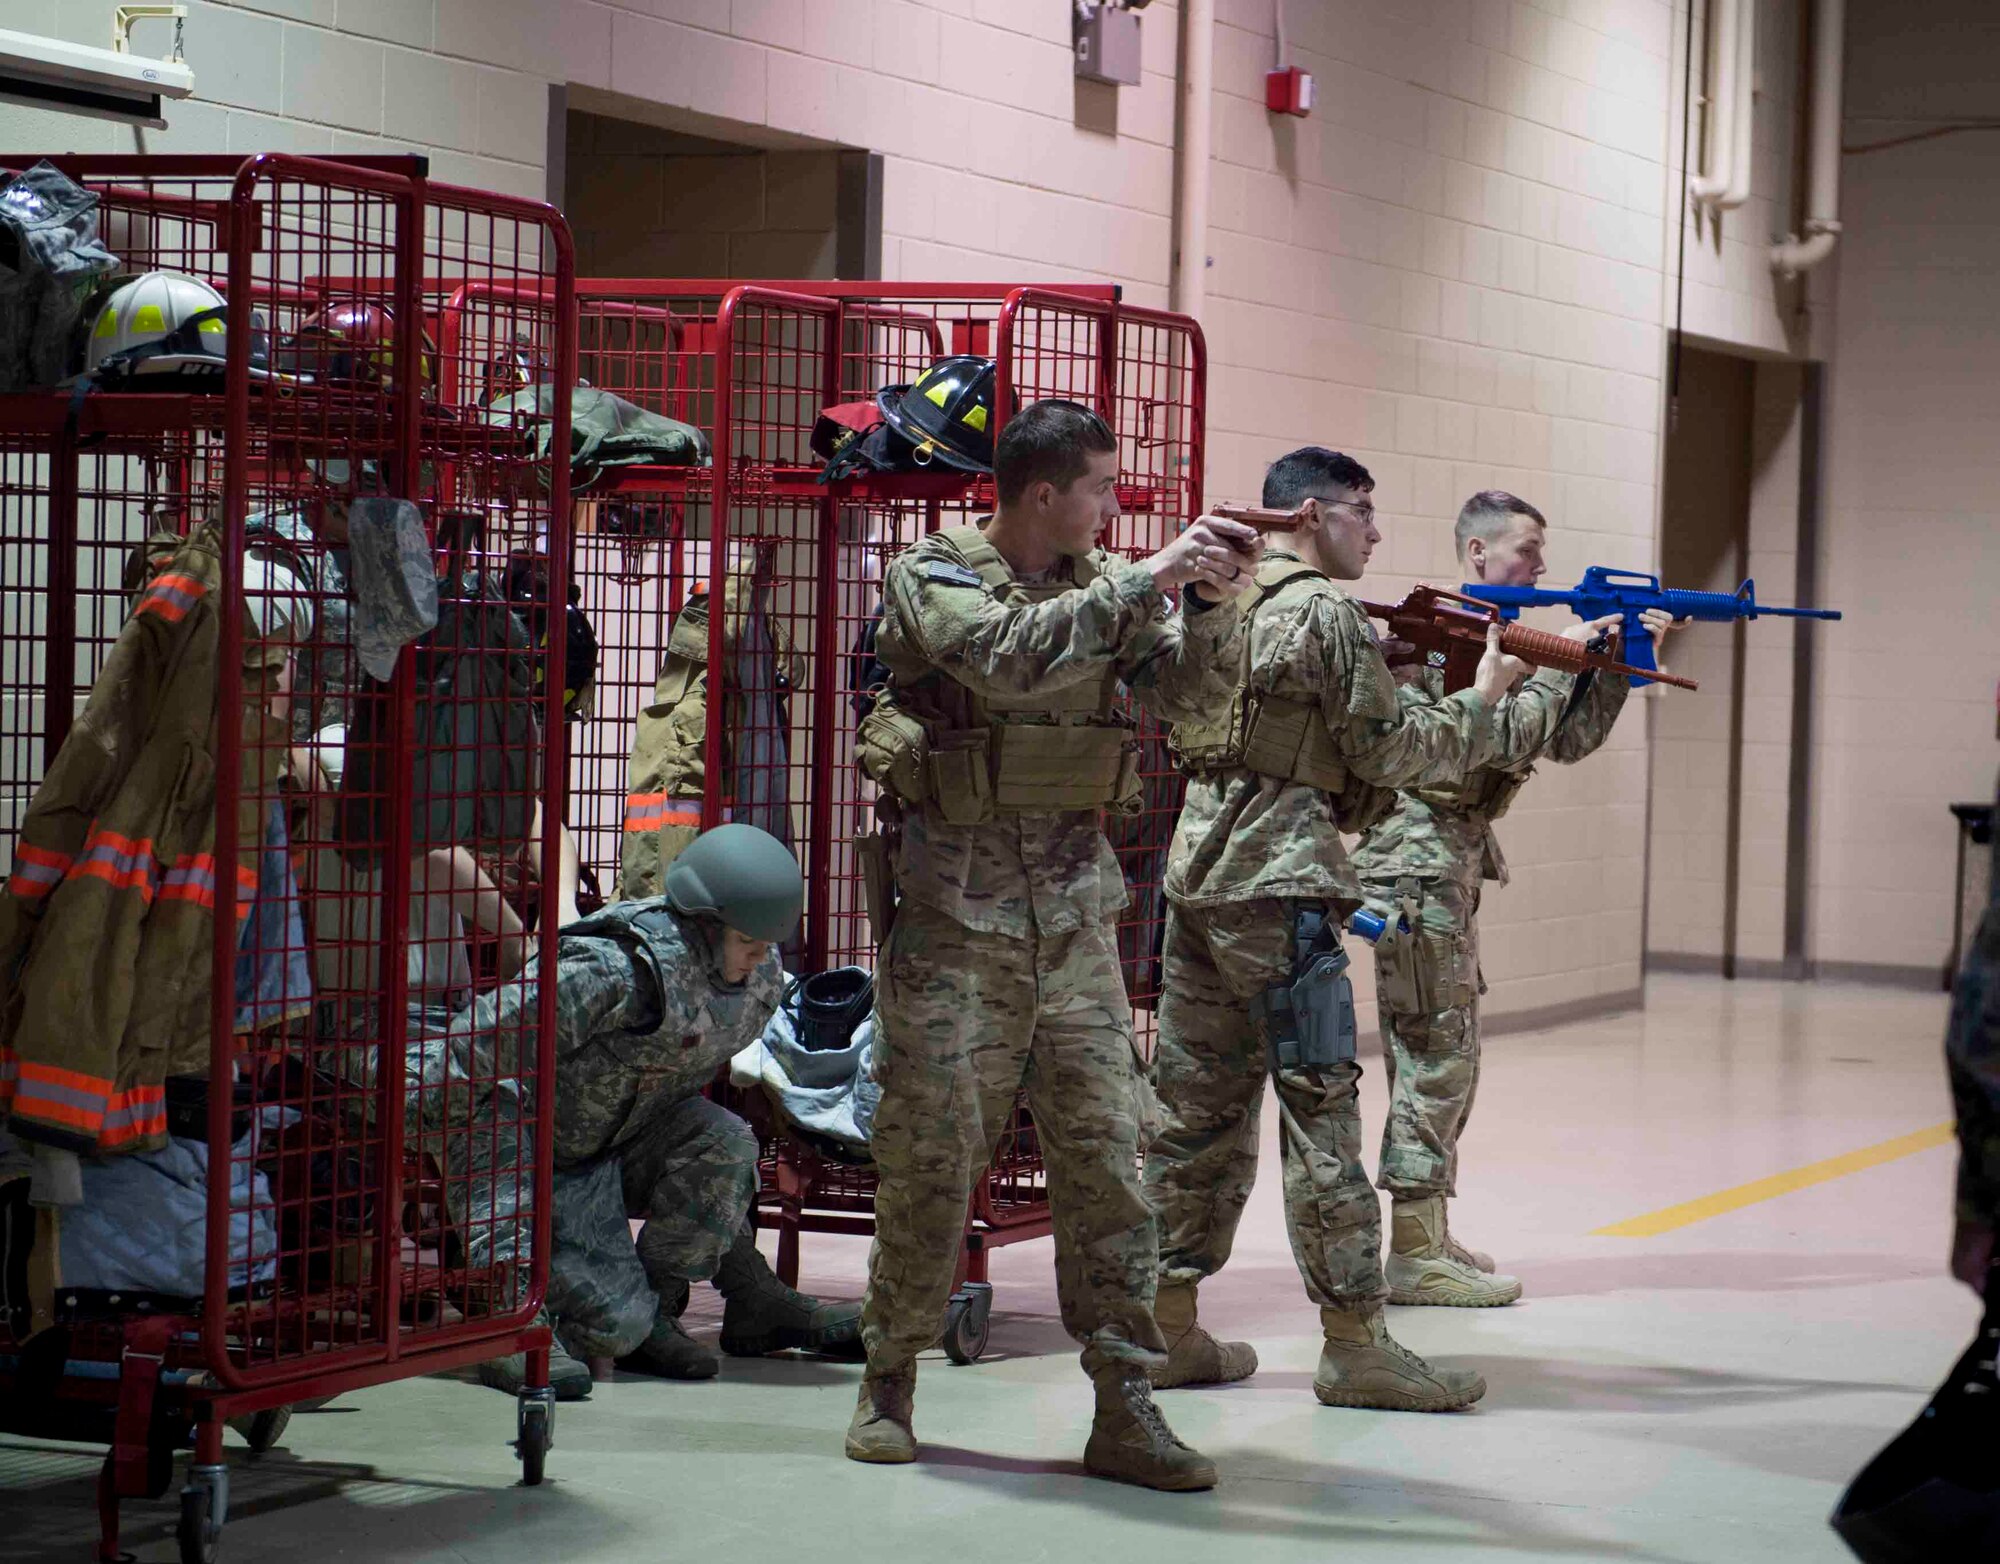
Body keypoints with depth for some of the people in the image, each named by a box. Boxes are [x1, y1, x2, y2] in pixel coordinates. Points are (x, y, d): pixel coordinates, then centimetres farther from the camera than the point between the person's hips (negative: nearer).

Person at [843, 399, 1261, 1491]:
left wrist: (1212, 603, -17)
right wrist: (1150, 578, -24)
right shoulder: (931, 577, -5)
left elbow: (1188, 695, 1)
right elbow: (1008, 655, -24)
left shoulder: (1108, 585, 9)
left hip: (1074, 913, 4)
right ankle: (891, 1378, 18)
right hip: (954, 915, -4)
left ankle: (1125, 1409, 1)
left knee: (1104, 1153, 0)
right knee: (931, 1155, 1)